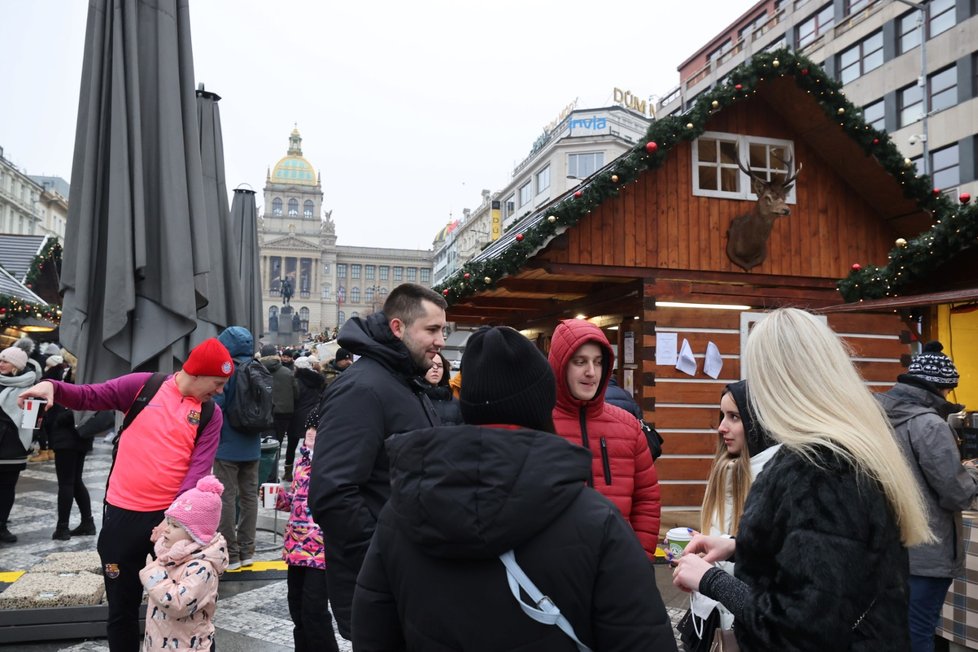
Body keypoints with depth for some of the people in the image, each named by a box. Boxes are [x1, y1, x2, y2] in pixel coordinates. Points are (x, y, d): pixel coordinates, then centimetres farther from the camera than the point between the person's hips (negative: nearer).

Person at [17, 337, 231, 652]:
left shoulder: (210, 414, -1)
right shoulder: (143, 385, -1)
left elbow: (199, 469, -10)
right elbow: (90, 396, 5)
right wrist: (52, 386, -15)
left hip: (171, 516, 0)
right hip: (123, 514, 0)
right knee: (122, 608, 14)